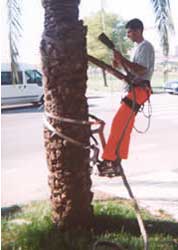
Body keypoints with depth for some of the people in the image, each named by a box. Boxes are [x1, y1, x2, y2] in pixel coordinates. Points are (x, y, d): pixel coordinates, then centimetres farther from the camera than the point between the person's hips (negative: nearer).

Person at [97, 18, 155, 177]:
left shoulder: (145, 46, -7)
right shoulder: (139, 47, 24)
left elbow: (142, 70, -20)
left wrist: (122, 59, -22)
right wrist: (121, 63, 9)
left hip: (139, 90, -10)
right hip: (134, 89, 10)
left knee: (118, 123, -17)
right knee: (124, 127, 8)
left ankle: (109, 161, -17)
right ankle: (116, 164, 12)